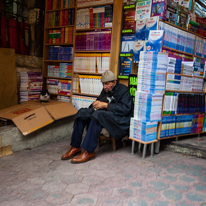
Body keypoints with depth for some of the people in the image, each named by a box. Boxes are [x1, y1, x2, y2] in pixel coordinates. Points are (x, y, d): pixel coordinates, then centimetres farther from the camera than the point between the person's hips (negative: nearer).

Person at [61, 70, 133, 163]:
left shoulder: (124, 90, -5)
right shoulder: (105, 90, 16)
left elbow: (125, 109, -17)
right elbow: (99, 100, 25)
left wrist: (106, 105, -22)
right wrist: (96, 103, -2)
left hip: (119, 119, -7)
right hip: (104, 114, 8)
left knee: (98, 115, -35)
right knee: (82, 112, -12)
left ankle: (89, 151, -32)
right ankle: (75, 147, -14)